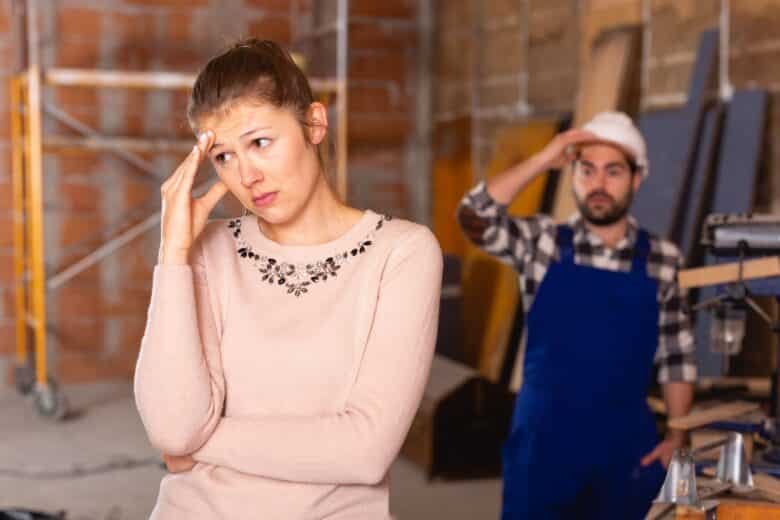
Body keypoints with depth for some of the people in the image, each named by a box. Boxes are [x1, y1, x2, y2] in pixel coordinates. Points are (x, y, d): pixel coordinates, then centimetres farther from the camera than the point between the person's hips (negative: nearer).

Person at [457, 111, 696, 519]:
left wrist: (677, 435, 2)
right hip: (543, 445, -1)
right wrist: (543, 160, -20)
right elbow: (474, 218, -19)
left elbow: (676, 356, 7)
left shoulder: (662, 260, 1)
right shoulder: (543, 244, -3)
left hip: (627, 448, 2)